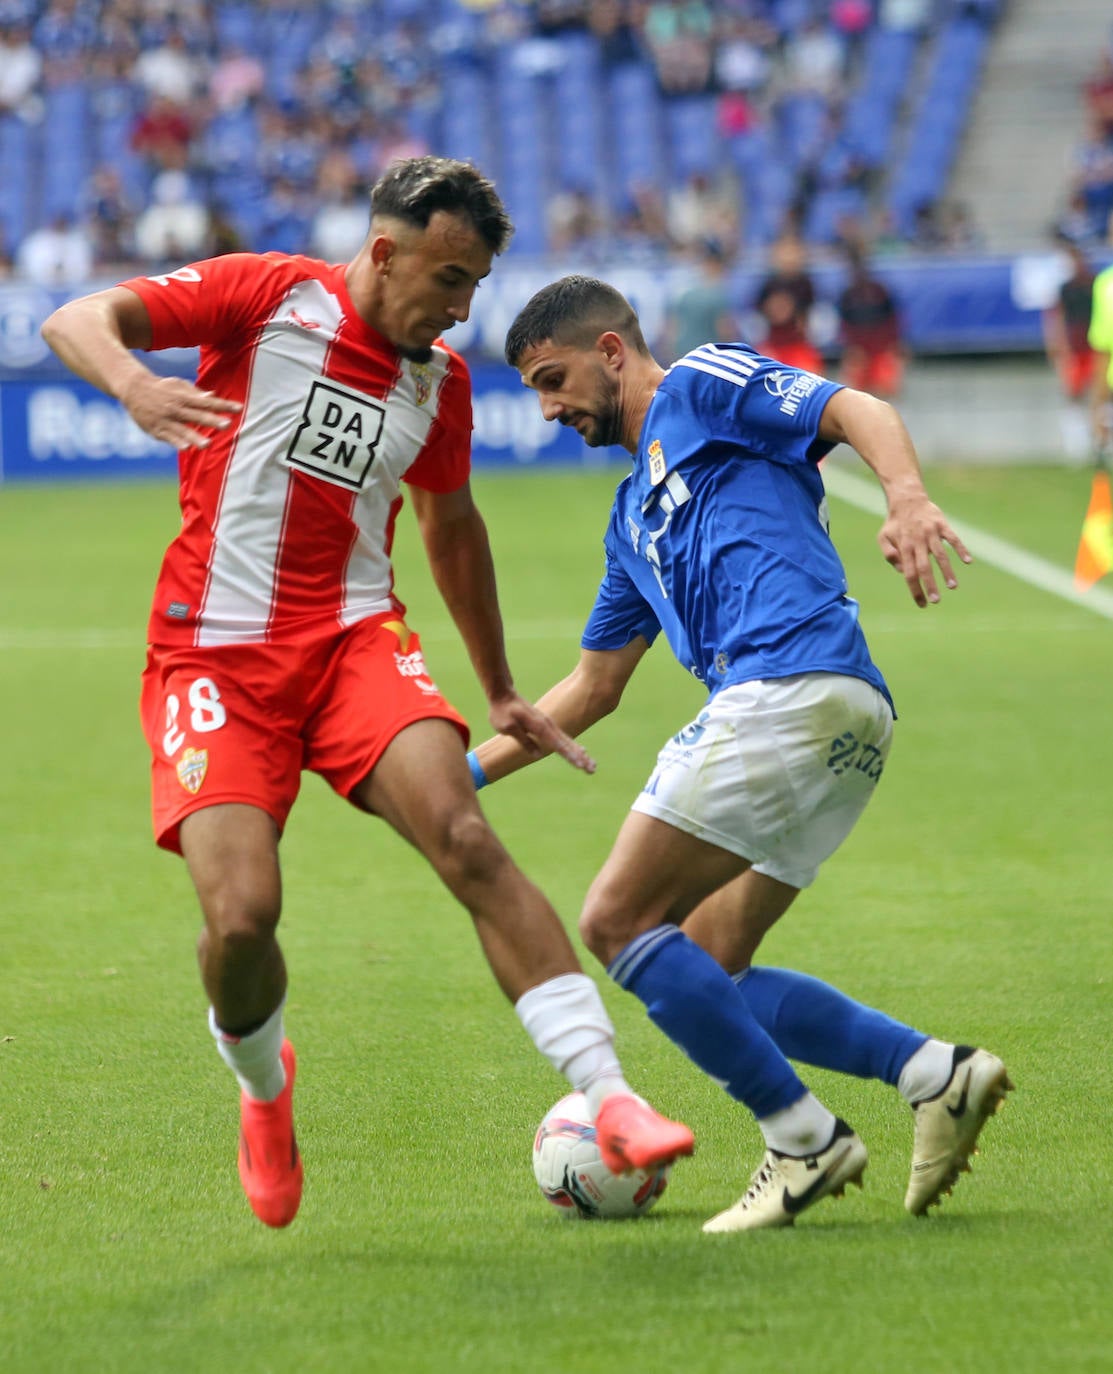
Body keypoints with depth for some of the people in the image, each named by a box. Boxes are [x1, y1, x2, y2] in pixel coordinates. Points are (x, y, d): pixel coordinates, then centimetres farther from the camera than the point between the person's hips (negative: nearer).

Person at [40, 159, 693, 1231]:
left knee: (465, 839, -22)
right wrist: (135, 387, -30)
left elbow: (451, 525, 29)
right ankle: (263, 1091, 16)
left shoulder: (439, 381, 12)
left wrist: (500, 694, 35)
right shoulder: (266, 296, -2)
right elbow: (77, 321, -6)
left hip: (356, 640, 3)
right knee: (241, 913, -19)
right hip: (214, 651, -3)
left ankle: (607, 1101, -27)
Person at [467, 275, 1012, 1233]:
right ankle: (936, 1071, 2)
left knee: (620, 922, -8)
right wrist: (467, 770, 32)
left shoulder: (701, 385, 8)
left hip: (793, 683, -9)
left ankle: (804, 1140, -7)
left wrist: (908, 499, -27)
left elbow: (859, 412, -7)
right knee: (706, 977, 10)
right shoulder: (635, 514, 32)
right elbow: (592, 689, 37)